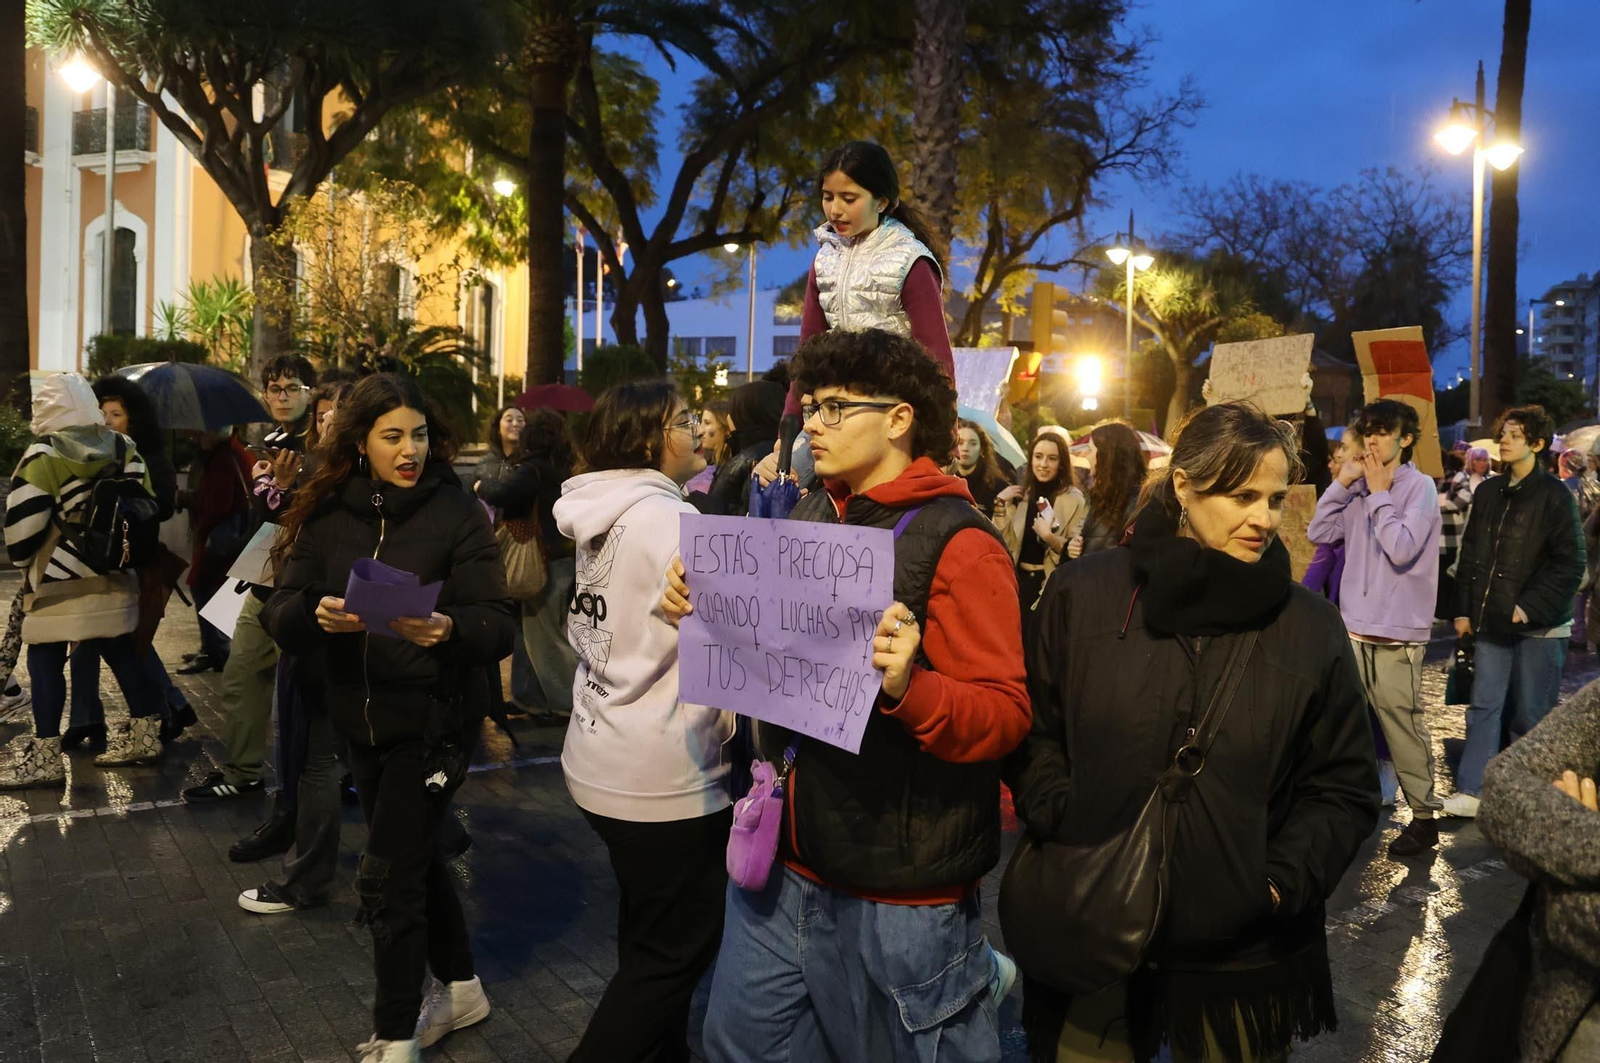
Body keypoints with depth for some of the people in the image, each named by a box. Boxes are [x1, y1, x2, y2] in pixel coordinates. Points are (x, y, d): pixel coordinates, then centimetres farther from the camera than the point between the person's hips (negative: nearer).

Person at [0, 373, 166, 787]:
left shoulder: (45, 452, -11)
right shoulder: (125, 448, 5)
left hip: (58, 580, -6)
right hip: (114, 575, 6)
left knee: (45, 660, 2)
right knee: (122, 652, 14)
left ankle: (44, 757, 5)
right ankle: (145, 735, 22)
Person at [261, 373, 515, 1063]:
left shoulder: (457, 513, -12)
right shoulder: (327, 514, -1)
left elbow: (500, 624, -16)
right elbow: (278, 613, -5)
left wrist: (449, 628, -37)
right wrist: (316, 612, -27)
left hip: (433, 719, -5)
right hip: (361, 718, 5)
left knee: (388, 875, -3)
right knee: (415, 854, 19)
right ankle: (462, 990, 41)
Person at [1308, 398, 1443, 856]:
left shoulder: (1420, 488, -6)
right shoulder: (1361, 487, 10)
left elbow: (1402, 550, -19)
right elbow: (1318, 532, 6)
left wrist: (1378, 493, -11)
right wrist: (1341, 484, -2)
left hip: (1397, 634, -6)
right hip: (1354, 628, 6)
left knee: (1403, 724, -2)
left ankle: (1424, 816, 11)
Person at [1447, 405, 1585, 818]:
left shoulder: (1555, 496, -7)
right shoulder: (1488, 493, 9)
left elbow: (1569, 564, -10)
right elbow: (1471, 554, 12)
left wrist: (1530, 607, -17)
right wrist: (1464, 609, 8)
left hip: (1539, 625, -5)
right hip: (1491, 621, 5)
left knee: (1531, 714, 4)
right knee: (1484, 706, 5)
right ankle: (1472, 791, 8)